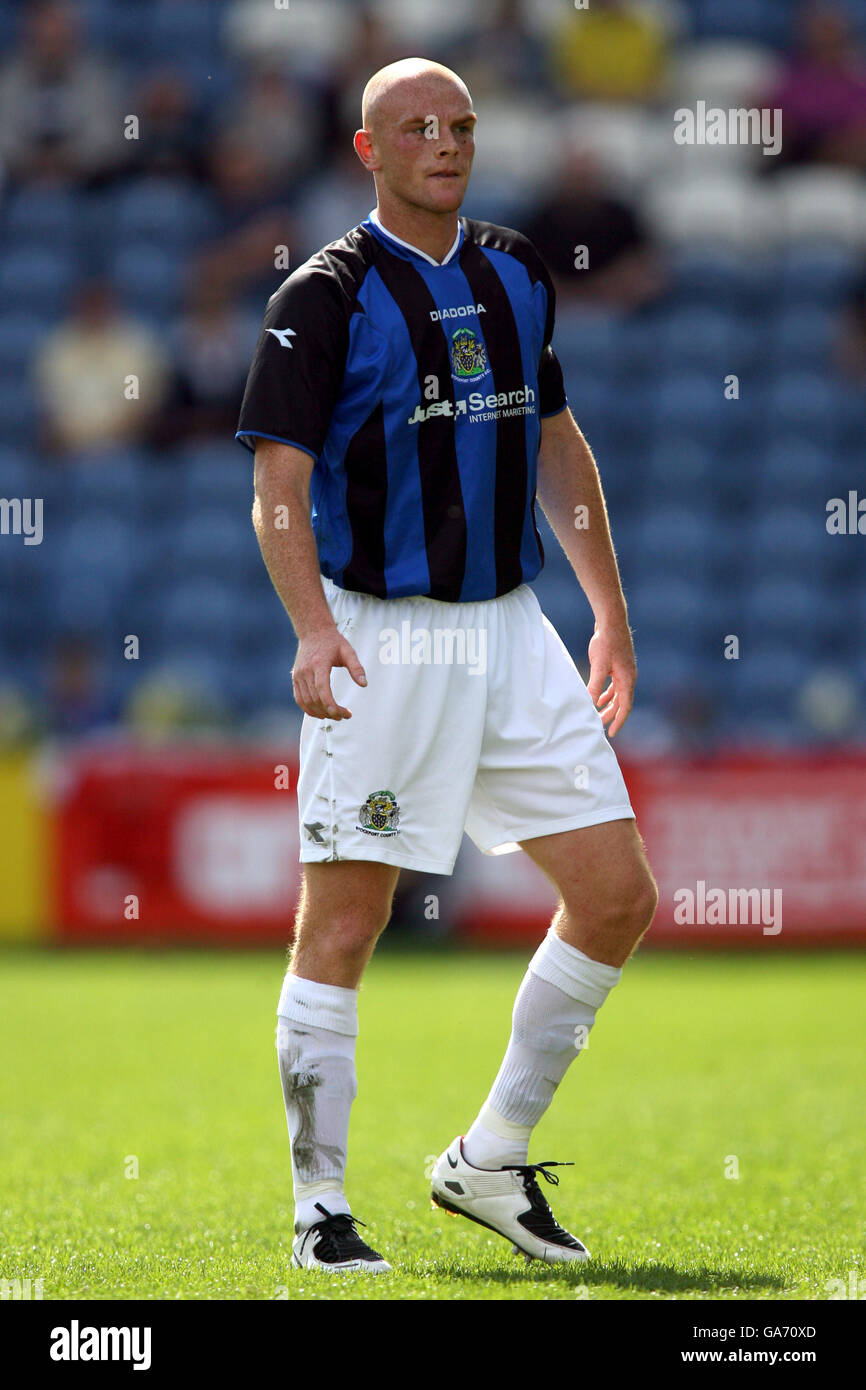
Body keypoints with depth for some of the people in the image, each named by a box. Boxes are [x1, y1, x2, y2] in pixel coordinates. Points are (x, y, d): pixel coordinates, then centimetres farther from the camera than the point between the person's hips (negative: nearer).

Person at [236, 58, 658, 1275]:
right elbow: (279, 485, -12)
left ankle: (491, 1163, 15)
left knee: (618, 899, 2)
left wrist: (611, 611, 19)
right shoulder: (327, 297, -7)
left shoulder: (515, 275, 12)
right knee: (343, 924, -6)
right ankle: (321, 1208, 4)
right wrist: (315, 627, -27)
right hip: (384, 640, -6)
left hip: (511, 629, 6)